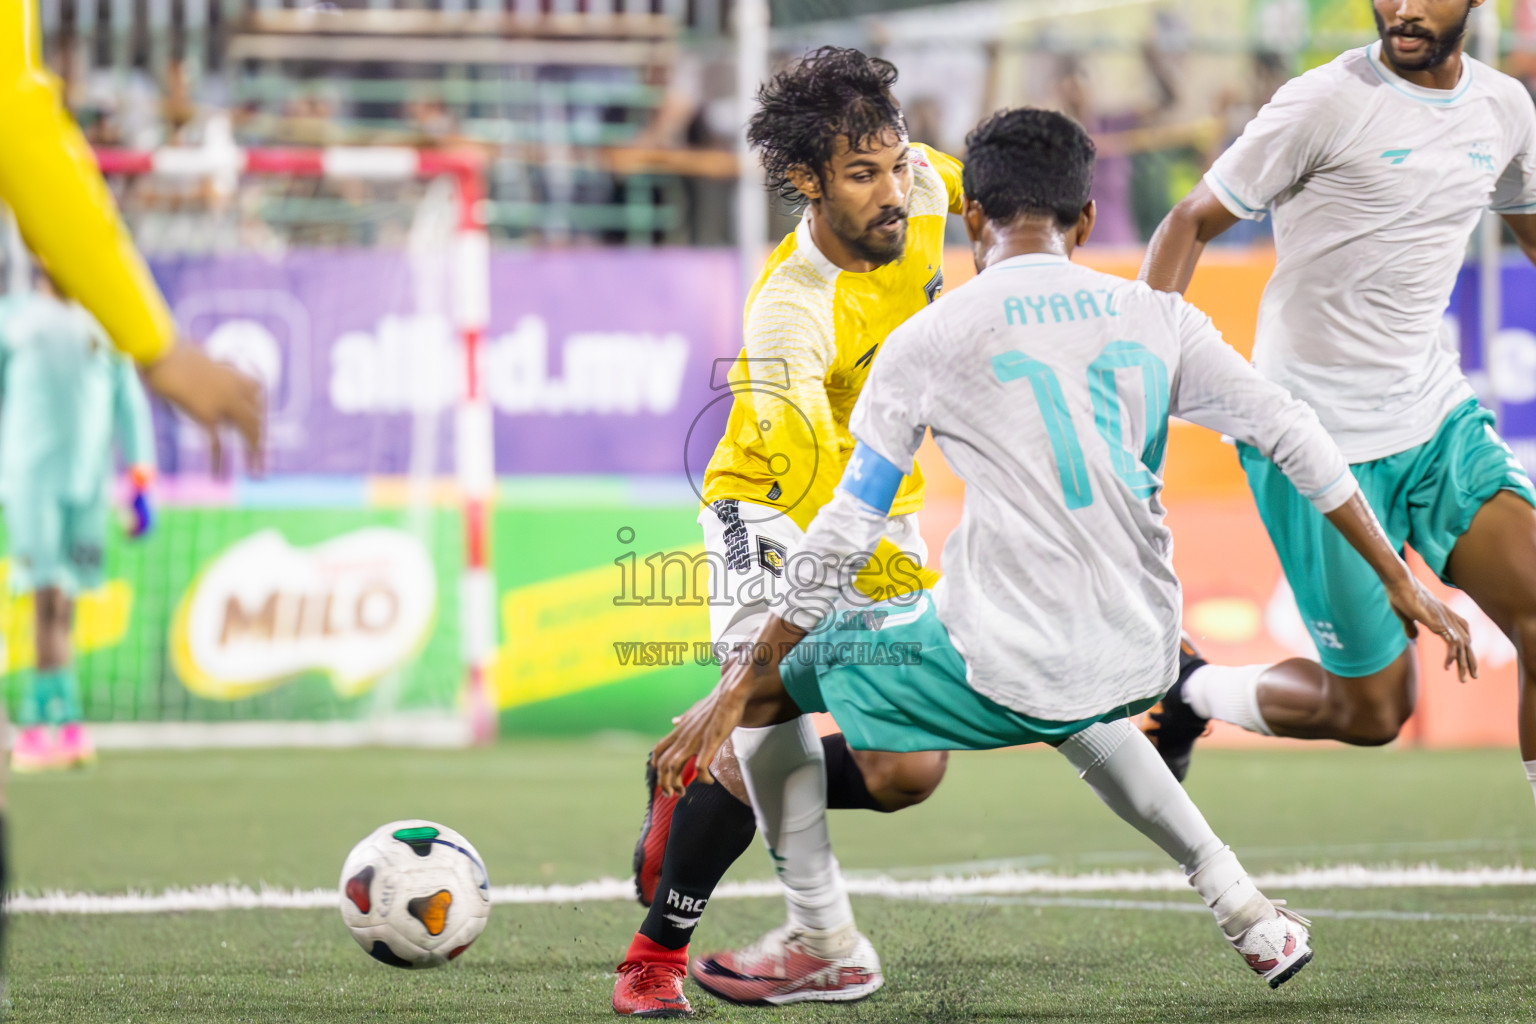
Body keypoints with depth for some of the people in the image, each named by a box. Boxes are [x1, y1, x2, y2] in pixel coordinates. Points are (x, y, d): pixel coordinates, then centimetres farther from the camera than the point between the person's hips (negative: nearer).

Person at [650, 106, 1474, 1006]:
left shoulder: (929, 341, -2)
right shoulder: (1156, 317, 7)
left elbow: (844, 537, -3)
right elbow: (1299, 441, 5)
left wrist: (737, 688, 3)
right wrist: (1403, 585, 14)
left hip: (1006, 665, -5)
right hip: (1140, 662, 5)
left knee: (767, 681, 16)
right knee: (1066, 710, 42)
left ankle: (823, 938, 19)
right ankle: (1239, 903, 33)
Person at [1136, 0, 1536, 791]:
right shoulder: (1327, 104, -14)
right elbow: (1191, 224, -7)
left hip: (1437, 413, 6)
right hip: (1318, 443, -6)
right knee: (1373, 710, -1)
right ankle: (1187, 691, 26)